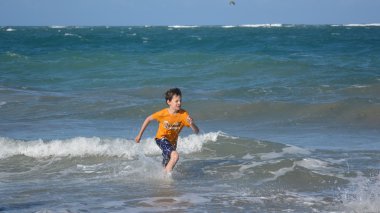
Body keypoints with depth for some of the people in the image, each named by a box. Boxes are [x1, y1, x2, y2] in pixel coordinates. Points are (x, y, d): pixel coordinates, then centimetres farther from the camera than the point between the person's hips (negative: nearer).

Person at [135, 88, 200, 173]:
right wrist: (140, 135, 0)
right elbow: (148, 119, -6)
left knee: (167, 166, 18)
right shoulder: (163, 113, -24)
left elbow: (196, 131, -21)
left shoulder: (183, 114, -20)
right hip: (162, 139, -4)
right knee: (175, 156, -30)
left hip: (172, 142, 4)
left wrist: (191, 124, -44)